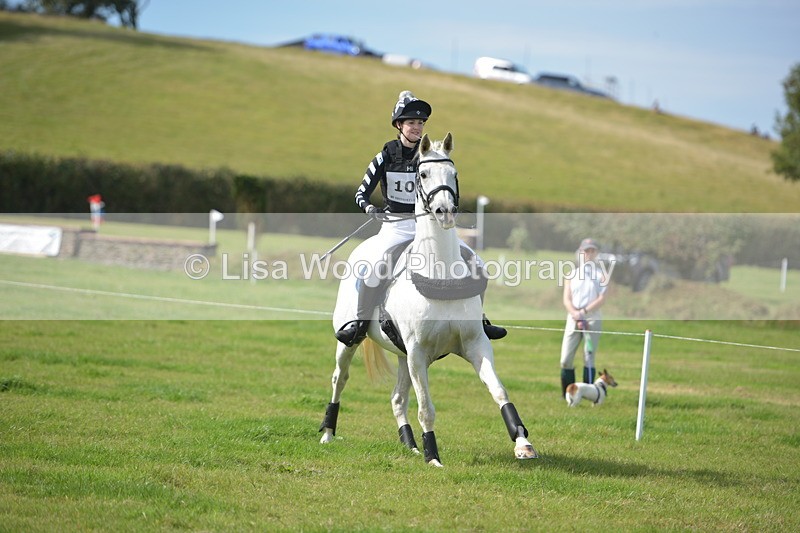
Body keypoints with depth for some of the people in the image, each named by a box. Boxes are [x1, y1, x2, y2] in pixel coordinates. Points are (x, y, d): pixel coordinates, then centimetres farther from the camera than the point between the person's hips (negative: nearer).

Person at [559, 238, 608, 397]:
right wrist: (575, 313, -16)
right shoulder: (572, 274, 14)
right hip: (573, 319, 3)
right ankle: (567, 395, 3)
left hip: (593, 319, -3)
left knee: (589, 358, -5)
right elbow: (566, 299, 4)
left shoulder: (600, 275, 6)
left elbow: (602, 299, -5)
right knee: (566, 359, -4)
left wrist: (584, 311, -17)